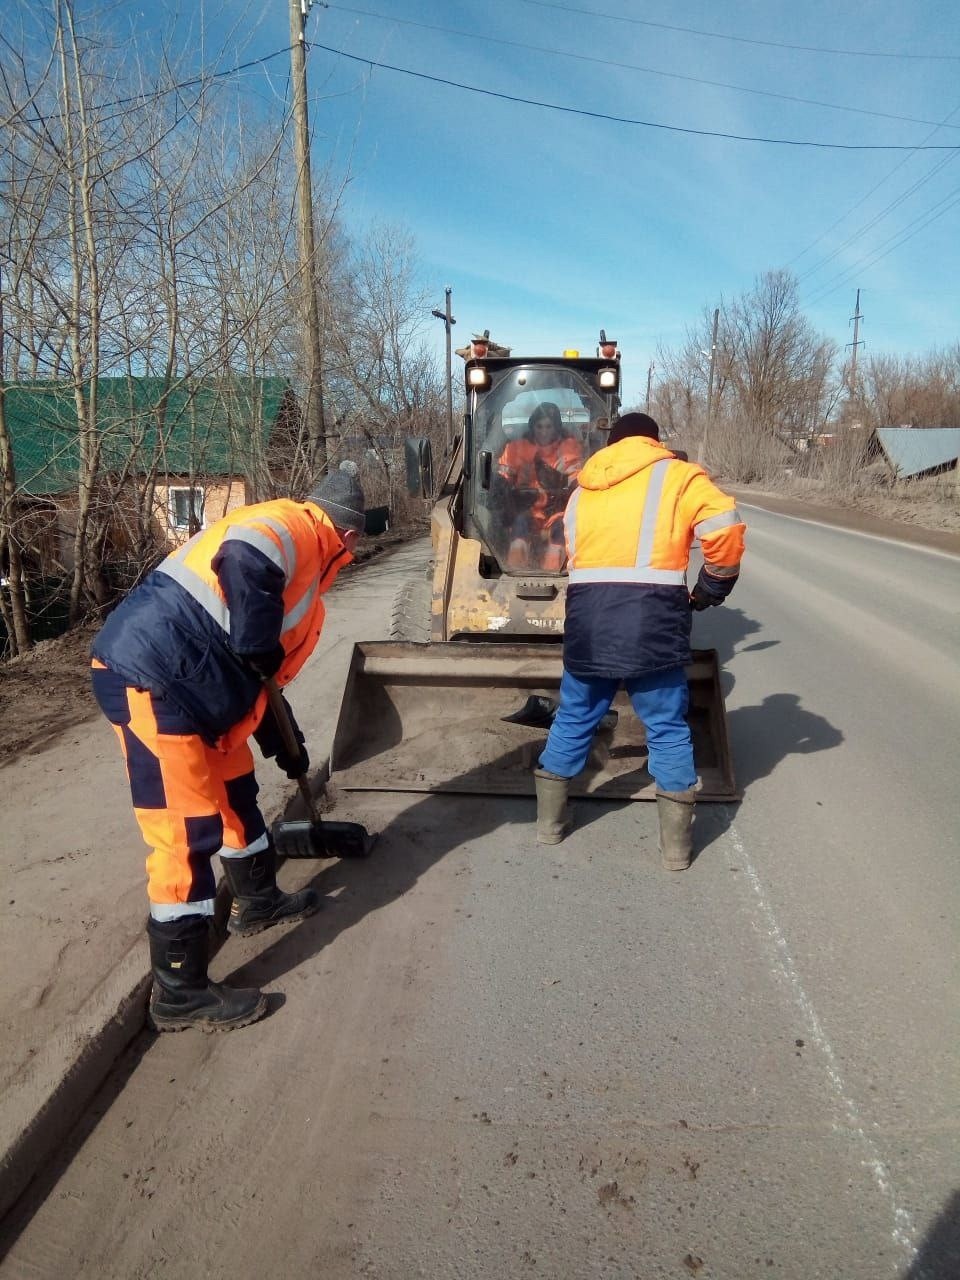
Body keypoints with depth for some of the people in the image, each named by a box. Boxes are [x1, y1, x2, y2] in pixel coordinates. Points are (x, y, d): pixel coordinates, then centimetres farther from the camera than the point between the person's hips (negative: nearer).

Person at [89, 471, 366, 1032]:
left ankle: (259, 901, 45)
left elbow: (258, 675, 28)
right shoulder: (291, 524, -7)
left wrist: (287, 748, 35)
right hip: (147, 676, -11)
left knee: (235, 791, 24)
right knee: (187, 833, -4)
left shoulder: (302, 567, 21)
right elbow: (242, 559, -33)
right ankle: (181, 993, 9)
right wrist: (257, 648, -19)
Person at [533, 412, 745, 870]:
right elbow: (725, 528, -7)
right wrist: (712, 588, 6)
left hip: (587, 619, 4)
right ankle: (676, 843, 16)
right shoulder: (677, 475, 7)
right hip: (651, 619, -3)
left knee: (573, 721, 18)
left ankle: (550, 820, 30)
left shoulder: (583, 489, 20)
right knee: (668, 730, 9)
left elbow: (573, 557, 15)